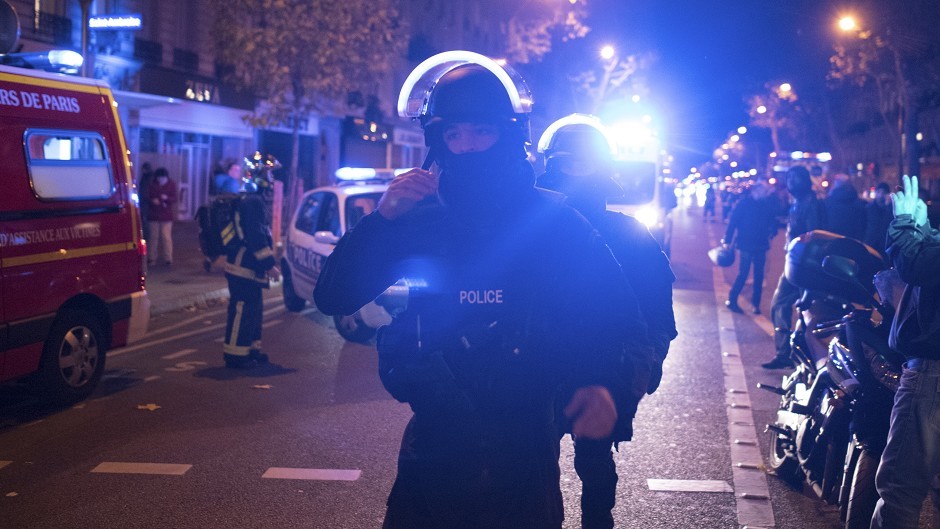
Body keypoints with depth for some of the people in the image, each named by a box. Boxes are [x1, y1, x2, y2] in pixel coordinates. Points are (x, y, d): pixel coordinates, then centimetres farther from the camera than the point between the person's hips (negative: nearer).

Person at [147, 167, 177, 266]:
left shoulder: (171, 185, 1)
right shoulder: (153, 185, 5)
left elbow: (174, 199, -3)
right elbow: (148, 197, 7)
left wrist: (167, 198, -23)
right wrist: (153, 200, -15)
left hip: (166, 215, -2)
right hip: (154, 215, 2)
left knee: (166, 237, -5)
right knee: (154, 236, 5)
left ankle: (168, 258, -1)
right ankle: (152, 258, 12)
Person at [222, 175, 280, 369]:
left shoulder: (250, 199, 17)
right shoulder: (253, 201, -16)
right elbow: (255, 237, -23)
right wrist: (270, 265, -21)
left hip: (249, 268, 11)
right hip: (244, 267, -11)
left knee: (253, 309, 17)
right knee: (242, 310, -7)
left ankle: (251, 349, 26)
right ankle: (234, 354, -3)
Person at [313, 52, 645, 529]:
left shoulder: (557, 224, -5)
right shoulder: (416, 222, 0)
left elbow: (620, 320, -7)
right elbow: (332, 299, -5)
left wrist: (606, 386, -28)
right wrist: (380, 219, -18)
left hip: (523, 449, -1)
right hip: (433, 447, 2)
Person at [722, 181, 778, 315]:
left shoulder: (767, 205, 3)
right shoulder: (743, 204, -5)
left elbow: (772, 221, 6)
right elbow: (733, 222, -7)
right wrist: (727, 241, -8)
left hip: (761, 245, 4)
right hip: (745, 245, -4)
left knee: (759, 275, 6)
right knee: (743, 274, -4)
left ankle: (755, 303, 14)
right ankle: (731, 300, 8)